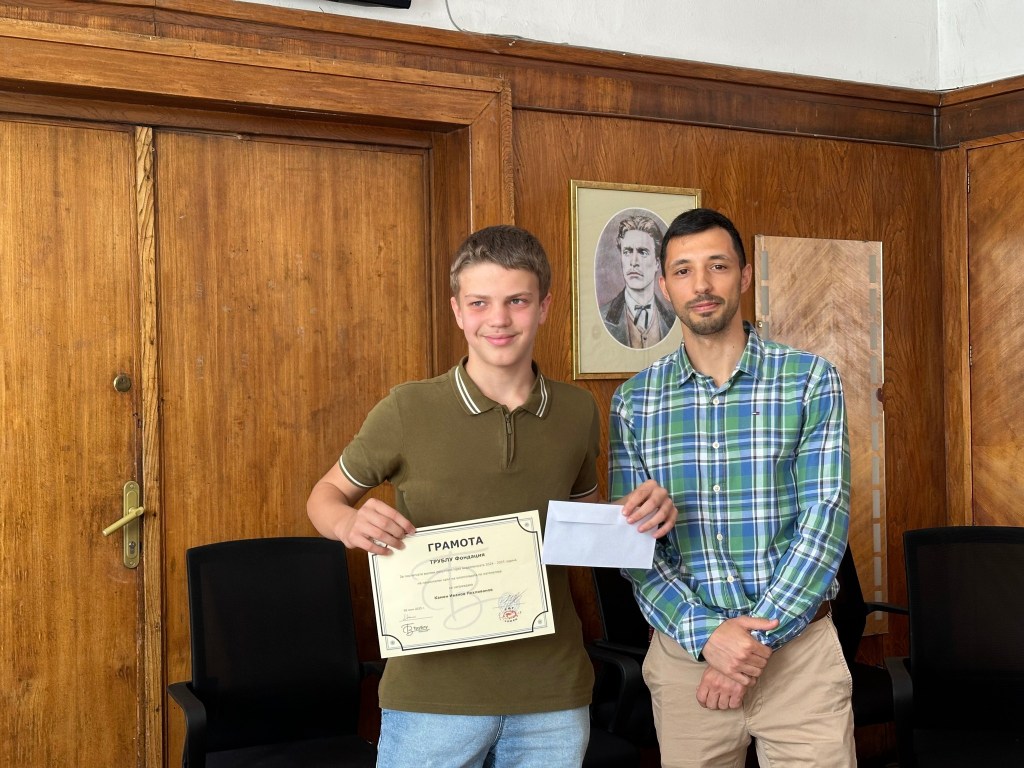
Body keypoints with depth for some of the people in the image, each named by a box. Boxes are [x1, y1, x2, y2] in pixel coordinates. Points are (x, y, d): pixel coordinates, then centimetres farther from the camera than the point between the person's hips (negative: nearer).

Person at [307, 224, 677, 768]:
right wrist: (348, 524, -16)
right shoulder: (408, 410, -7)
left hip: (552, 691, 3)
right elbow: (326, 494, 6)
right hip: (434, 691, -3)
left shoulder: (578, 412, 3)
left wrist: (641, 516, -3)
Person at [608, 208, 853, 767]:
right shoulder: (634, 402, 2)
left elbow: (824, 522, -9)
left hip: (799, 647, -1)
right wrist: (706, 634, -16)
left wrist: (756, 642, -16)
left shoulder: (811, 380, -3)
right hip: (684, 651, 1)